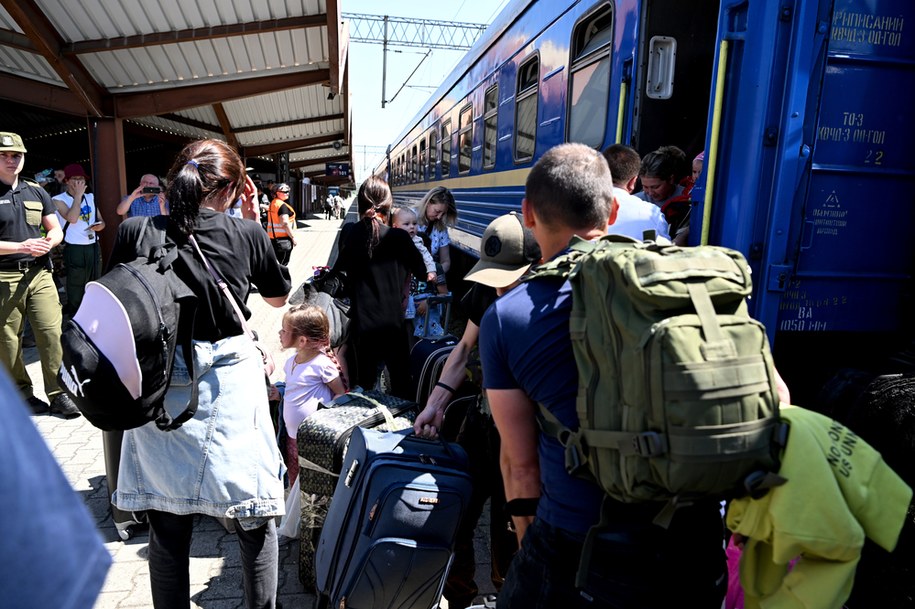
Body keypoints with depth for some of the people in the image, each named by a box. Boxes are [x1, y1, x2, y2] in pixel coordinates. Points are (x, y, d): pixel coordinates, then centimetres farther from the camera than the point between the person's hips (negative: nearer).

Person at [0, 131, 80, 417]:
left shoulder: (36, 192, 13)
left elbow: (56, 230, 16)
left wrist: (49, 241, -6)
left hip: (38, 273, 3)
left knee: (52, 333, -4)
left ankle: (58, 394, 3)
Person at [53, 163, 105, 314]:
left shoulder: (90, 197, 13)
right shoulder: (59, 200, -5)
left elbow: (101, 220, 19)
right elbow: (72, 218, -22)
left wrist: (100, 225, -6)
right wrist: (78, 195, -14)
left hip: (94, 247, 6)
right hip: (75, 250, -6)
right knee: (76, 291, -1)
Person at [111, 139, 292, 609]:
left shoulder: (133, 233, -5)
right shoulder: (247, 235, -7)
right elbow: (279, 296, 10)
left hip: (159, 387, 2)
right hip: (230, 384, -1)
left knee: (167, 524, 15)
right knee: (253, 519, 14)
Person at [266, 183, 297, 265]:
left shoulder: (272, 203, 13)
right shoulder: (282, 205, -16)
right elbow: (285, 223, -21)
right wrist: (293, 237, -16)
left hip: (272, 237, 9)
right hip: (283, 239, -9)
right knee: (282, 264, -3)